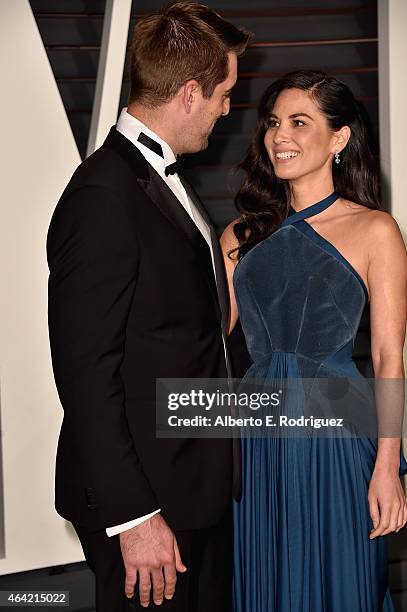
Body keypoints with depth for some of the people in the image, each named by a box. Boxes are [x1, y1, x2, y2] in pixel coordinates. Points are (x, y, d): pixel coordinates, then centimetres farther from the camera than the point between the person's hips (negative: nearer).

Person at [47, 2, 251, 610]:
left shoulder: (163, 176, 11)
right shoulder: (104, 197, -20)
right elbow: (86, 372, -22)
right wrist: (133, 516, -21)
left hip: (199, 485, 9)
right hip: (145, 497, -9)